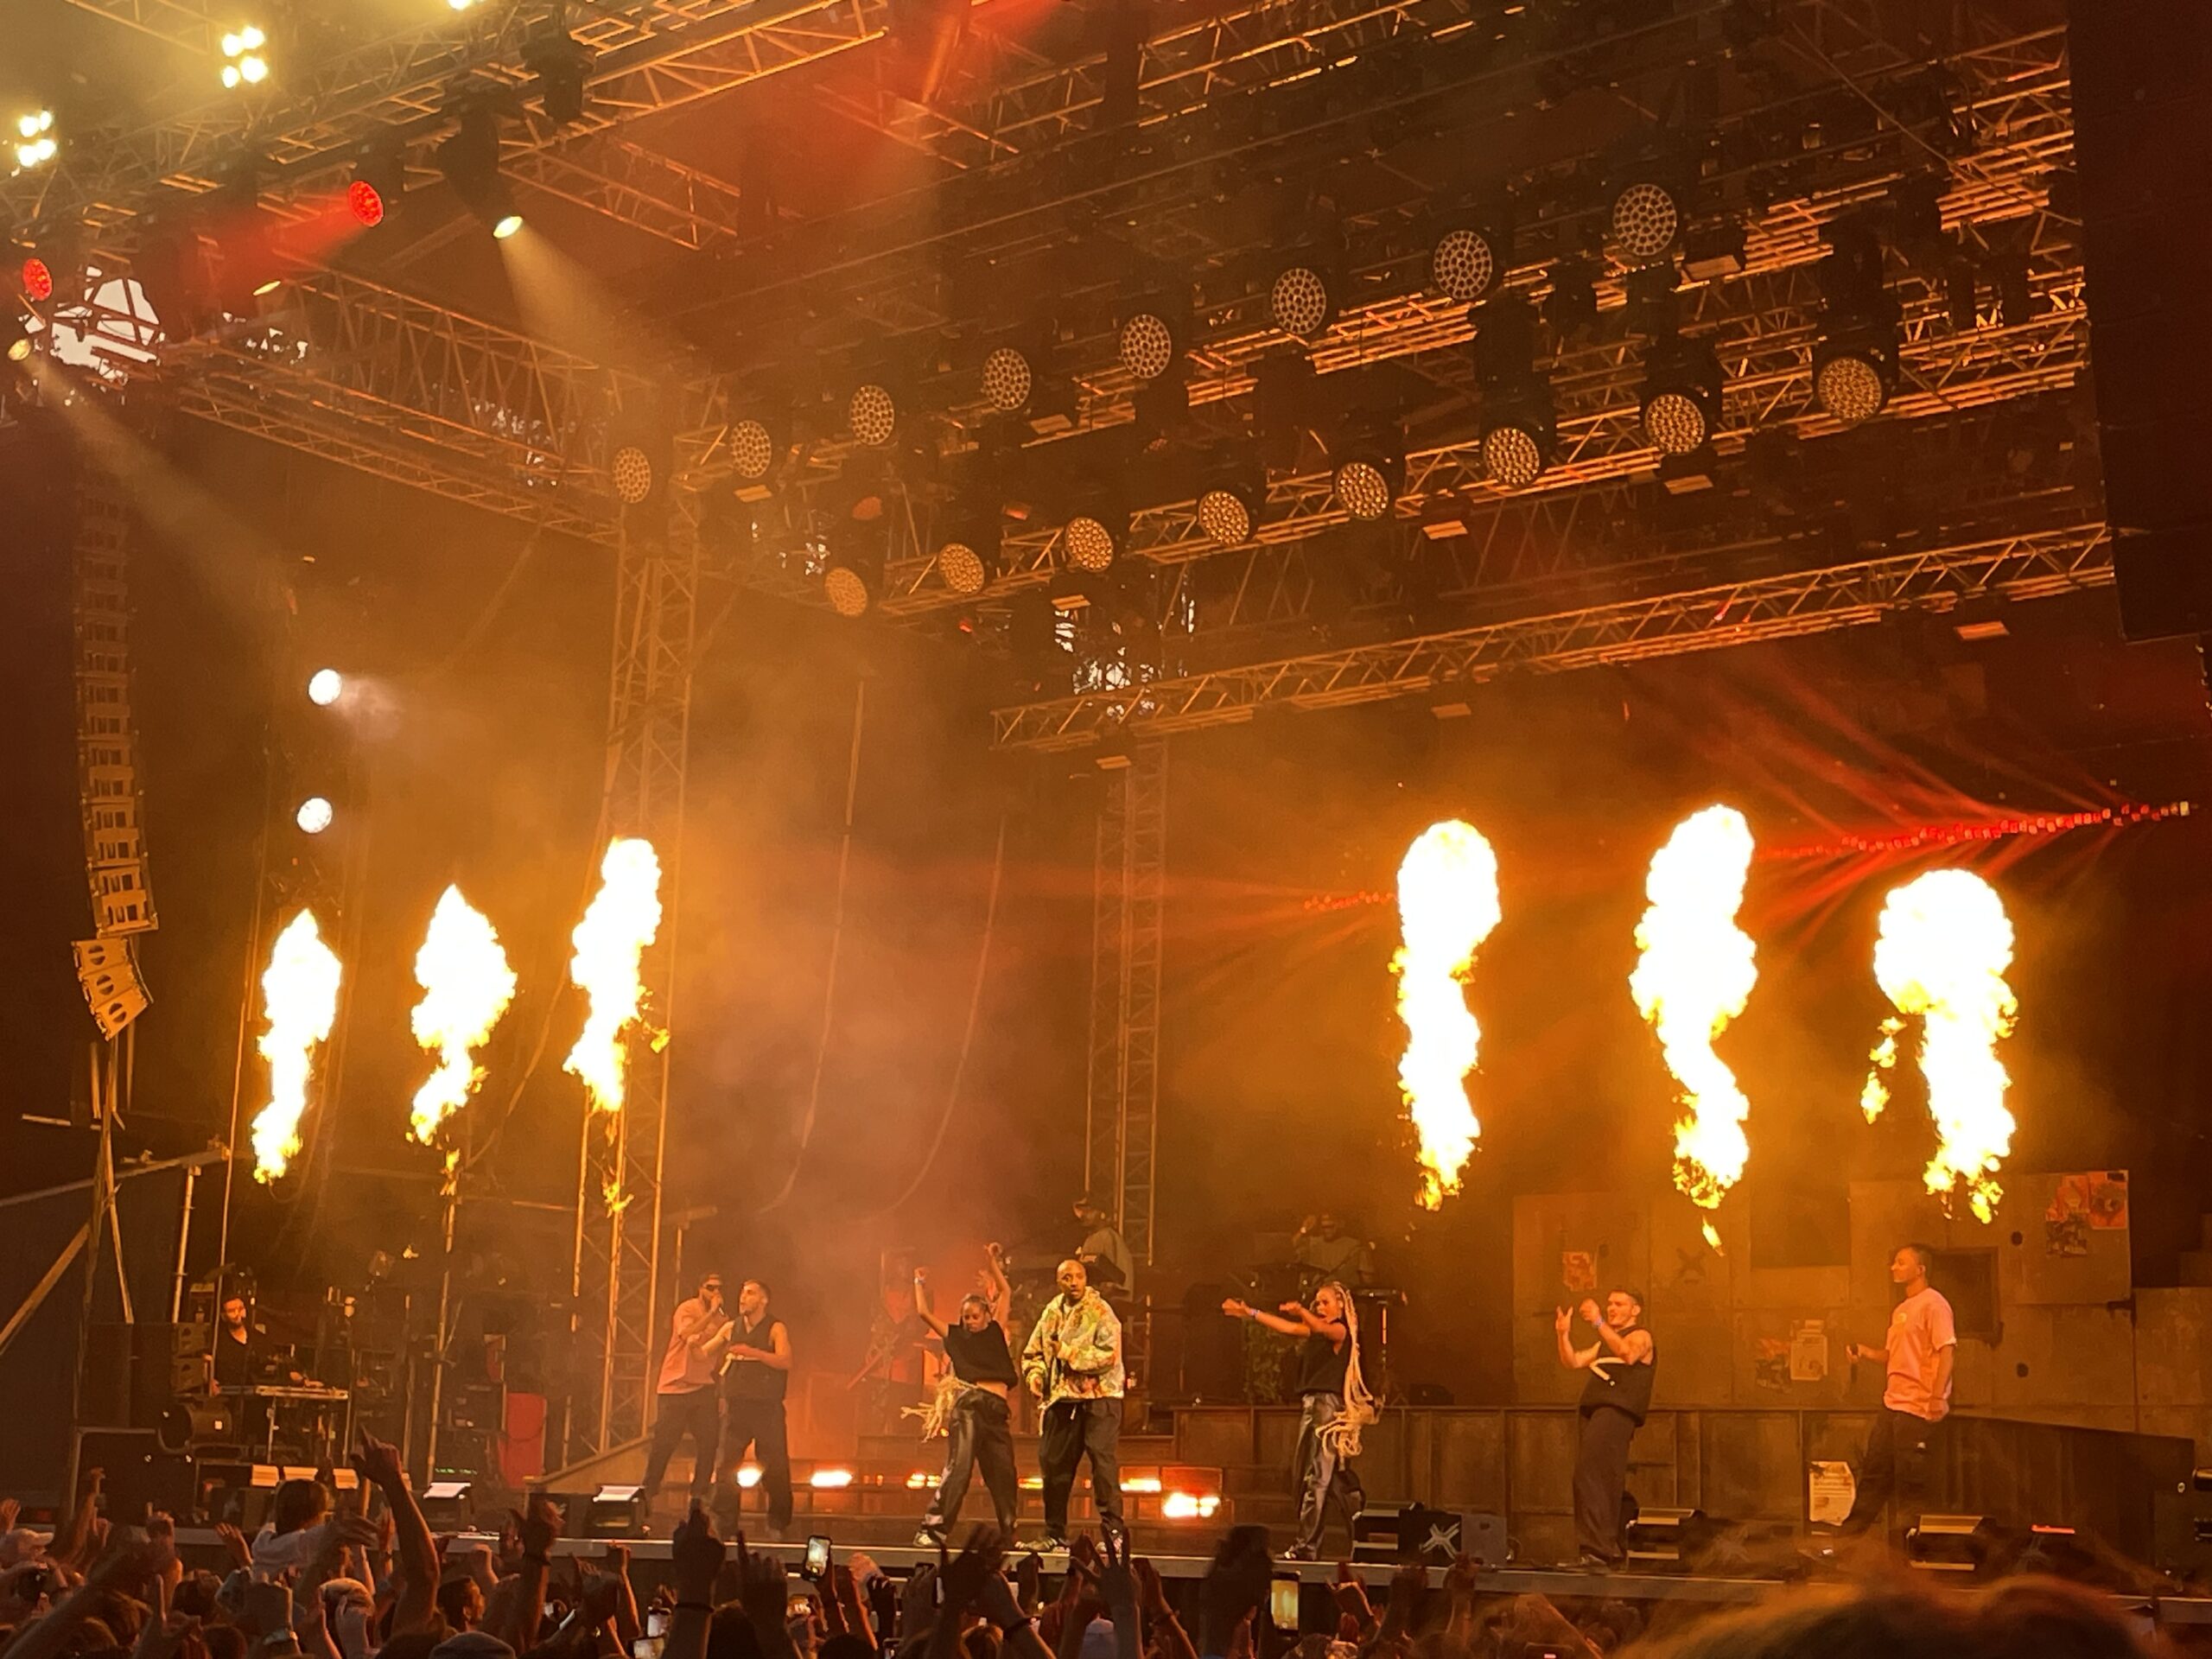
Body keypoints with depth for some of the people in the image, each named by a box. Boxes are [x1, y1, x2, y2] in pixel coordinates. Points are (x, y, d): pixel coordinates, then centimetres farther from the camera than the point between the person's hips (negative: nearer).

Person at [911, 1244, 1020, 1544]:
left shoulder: (996, 1331, 19)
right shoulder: (955, 1336, 13)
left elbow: (1004, 1292, 21)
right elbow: (924, 1312, 9)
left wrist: (992, 1262, 19)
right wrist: (920, 1284, 16)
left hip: (997, 1409, 4)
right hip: (969, 1406, -4)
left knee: (1004, 1475, 6)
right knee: (958, 1468, -14)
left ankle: (1008, 1535, 17)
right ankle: (931, 1530, -17)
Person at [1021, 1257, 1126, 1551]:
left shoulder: (1100, 1312, -6)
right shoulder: (1051, 1313, 13)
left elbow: (1109, 1355, -16)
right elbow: (1032, 1352, 21)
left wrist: (1068, 1353, -16)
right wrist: (1035, 1374, 1)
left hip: (1097, 1397, -6)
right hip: (1061, 1400, 6)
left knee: (1103, 1461, -14)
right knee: (1053, 1464, 7)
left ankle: (1113, 1529, -11)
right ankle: (1054, 1535, 17)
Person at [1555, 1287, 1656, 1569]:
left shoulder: (1640, 1337, 3)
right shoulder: (1604, 1343, 29)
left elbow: (1628, 1355, -21)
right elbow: (1573, 1362, 19)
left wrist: (1599, 1324, -31)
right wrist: (1563, 1335, 2)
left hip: (1617, 1411, -9)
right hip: (1594, 1412, 9)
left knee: (1589, 1477, -20)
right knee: (1606, 1483, 10)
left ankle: (1595, 1548, -26)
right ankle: (1612, 1550, 14)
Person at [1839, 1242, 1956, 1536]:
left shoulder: (1933, 1304, -9)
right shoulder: (1901, 1309, 20)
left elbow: (1947, 1350, -18)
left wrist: (1938, 1396, -26)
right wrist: (1866, 1352, 6)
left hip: (1917, 1406, -9)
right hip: (1892, 1402, 9)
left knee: (1913, 1474, -4)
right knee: (1875, 1466, 12)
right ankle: (1854, 1526, 17)